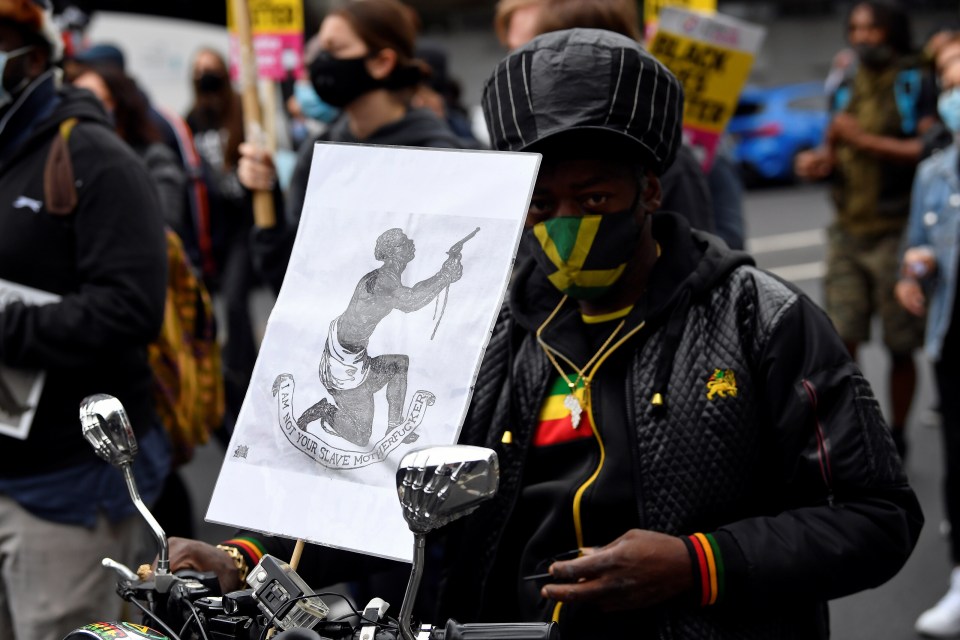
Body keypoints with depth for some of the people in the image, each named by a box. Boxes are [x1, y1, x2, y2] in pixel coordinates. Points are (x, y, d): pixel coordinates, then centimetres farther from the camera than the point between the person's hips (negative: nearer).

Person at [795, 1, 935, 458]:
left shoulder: (912, 82, -6)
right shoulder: (848, 83, 12)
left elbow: (931, 147, -18)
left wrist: (863, 139, -17)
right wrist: (819, 160, 1)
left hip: (895, 232, -5)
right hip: (848, 230, 5)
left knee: (899, 347, 4)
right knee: (841, 341, 0)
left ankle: (896, 438, 18)